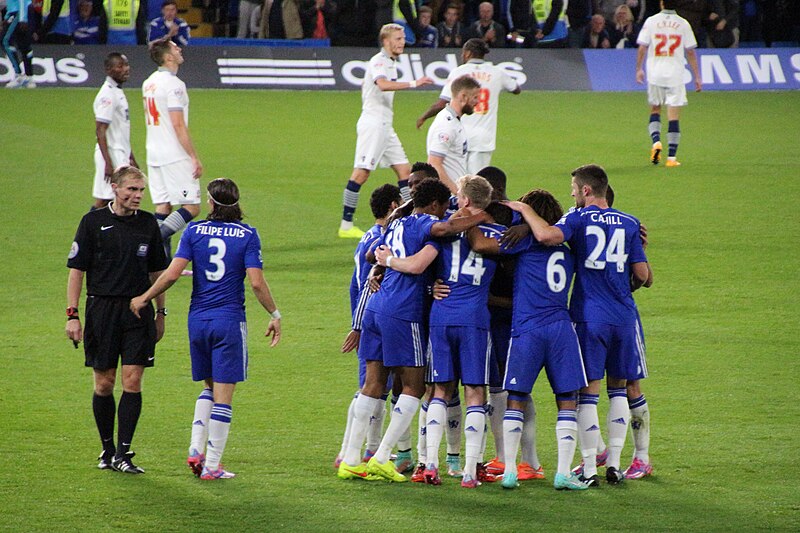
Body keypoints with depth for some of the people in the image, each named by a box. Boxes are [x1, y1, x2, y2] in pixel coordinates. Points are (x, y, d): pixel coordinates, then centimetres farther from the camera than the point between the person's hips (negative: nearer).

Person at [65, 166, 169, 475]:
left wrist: (160, 313, 15)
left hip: (139, 312, 2)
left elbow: (156, 271, 16)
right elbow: (76, 269, -1)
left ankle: (123, 454, -4)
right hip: (102, 308, -2)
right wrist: (72, 315, -7)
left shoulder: (148, 224, 8)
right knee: (104, 384, 3)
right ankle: (107, 449, 18)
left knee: (132, 382, -6)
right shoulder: (94, 222, -1)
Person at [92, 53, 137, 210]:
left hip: (122, 156, 9)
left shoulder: (118, 91, 16)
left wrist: (131, 158, 24)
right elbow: (100, 131, -19)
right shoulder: (107, 94, -14)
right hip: (112, 155, -9)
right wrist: (108, 162, -24)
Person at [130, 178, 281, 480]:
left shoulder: (194, 231, 0)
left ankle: (196, 449, 4)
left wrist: (144, 298, 7)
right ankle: (211, 465, 0)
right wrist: (274, 315, 0)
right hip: (230, 321, -3)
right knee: (223, 396, 1)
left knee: (210, 387, 20)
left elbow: (172, 274, -6)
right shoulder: (247, 235, -5)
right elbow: (256, 283, -12)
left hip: (198, 319, 3)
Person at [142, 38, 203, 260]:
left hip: (154, 155, 9)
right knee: (192, 207, -5)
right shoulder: (173, 84, -15)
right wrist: (195, 158, -15)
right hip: (175, 156, -9)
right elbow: (178, 125, -19)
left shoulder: (149, 83, 13)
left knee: (163, 207, 8)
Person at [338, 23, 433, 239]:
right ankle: (346, 225, -8)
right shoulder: (379, 62, -14)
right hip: (372, 122, -10)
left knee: (404, 170, 5)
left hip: (385, 126, 10)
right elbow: (383, 84, -34)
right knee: (361, 172, -9)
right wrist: (413, 84, -40)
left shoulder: (391, 62, 17)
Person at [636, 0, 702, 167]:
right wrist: (697, 76, 7)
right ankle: (671, 157, -4)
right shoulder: (683, 24, -1)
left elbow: (642, 47, 0)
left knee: (654, 109, 18)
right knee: (674, 115, 0)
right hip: (675, 75, -1)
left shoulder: (651, 22, 0)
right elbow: (690, 52, 1)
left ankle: (656, 141, -6)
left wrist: (639, 69, 13)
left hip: (654, 73, 1)